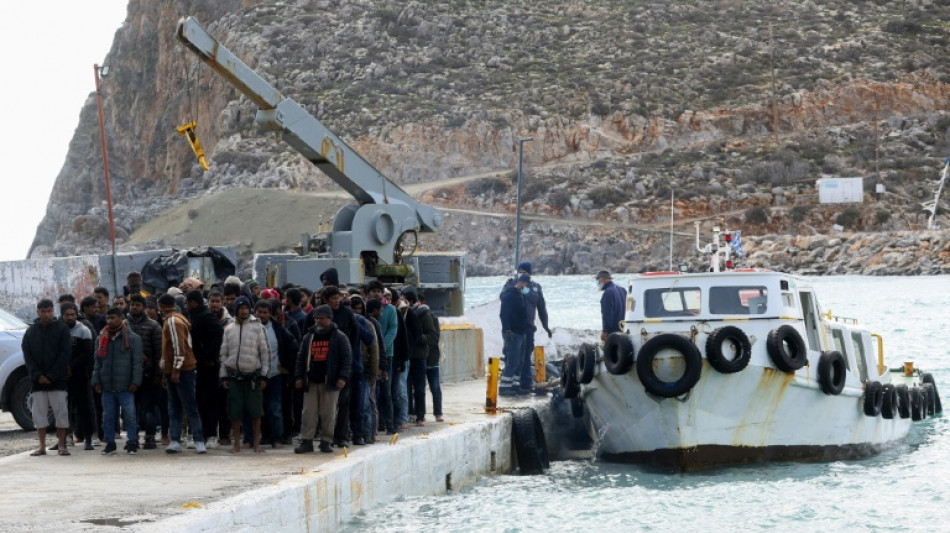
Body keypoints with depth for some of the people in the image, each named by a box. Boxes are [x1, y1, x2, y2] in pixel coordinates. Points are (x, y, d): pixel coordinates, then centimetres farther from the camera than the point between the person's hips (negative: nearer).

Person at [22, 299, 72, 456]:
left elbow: (65, 354, -6)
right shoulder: (31, 331, 9)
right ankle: (42, 446, 7)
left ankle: (62, 445, 2)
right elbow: (27, 356, 6)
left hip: (57, 380, -3)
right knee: (39, 412, 3)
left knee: (61, 412, -3)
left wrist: (51, 376, -11)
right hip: (37, 379, 3)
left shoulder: (62, 329, 0)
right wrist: (37, 375, -8)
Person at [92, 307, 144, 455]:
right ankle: (110, 444, 14)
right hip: (107, 386, 4)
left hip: (125, 387, -4)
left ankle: (132, 444, 3)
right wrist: (96, 381, 7)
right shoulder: (102, 339, 14)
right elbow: (98, 362, 16)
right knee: (107, 417, 6)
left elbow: (137, 362, -2)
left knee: (129, 415, -4)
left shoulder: (133, 338, 1)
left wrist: (135, 382, -9)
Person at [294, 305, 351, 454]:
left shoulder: (339, 337, 2)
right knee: (309, 413, -1)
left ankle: (326, 442, 7)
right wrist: (298, 377, 6)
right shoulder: (309, 337, 14)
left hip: (329, 382, -3)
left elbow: (347, 358, -1)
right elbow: (301, 358, 16)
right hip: (311, 381, 3)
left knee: (328, 413, 0)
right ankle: (306, 441, 1)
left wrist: (342, 377, -10)